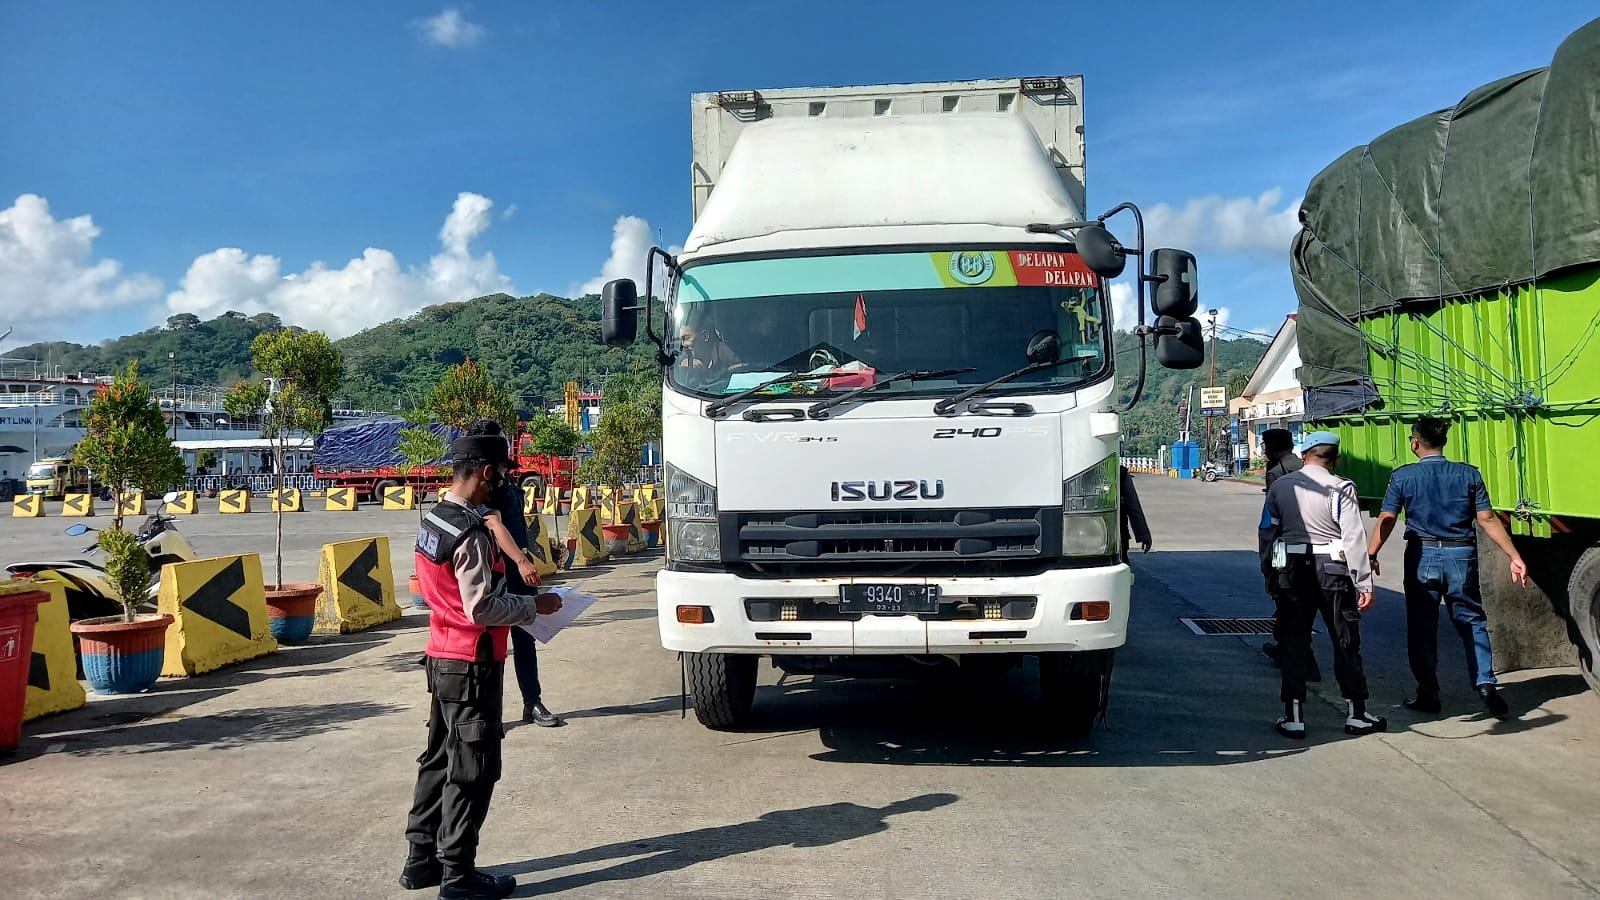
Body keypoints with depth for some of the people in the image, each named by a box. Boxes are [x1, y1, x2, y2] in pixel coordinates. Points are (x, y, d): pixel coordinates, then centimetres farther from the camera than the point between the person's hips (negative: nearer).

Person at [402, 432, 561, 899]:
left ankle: (422, 859, 27)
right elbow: (482, 609, -23)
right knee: (472, 771, 2)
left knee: (439, 760, 18)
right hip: (471, 665, -9)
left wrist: (514, 600, 13)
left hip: (441, 659, 9)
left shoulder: (432, 522, 6)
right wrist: (533, 606, -10)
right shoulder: (471, 534, -23)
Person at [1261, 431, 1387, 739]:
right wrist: (1364, 584, -8)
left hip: (1293, 571, 2)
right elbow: (1354, 538, -11)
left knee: (1294, 644, 7)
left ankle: (1293, 717, 7)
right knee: (1346, 642, 10)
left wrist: (1270, 572, 17)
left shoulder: (1279, 486, 3)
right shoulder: (1340, 489, -8)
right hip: (1333, 570, -2)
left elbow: (1270, 532, 7)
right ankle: (1356, 714, 19)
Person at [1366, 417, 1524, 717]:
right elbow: (1487, 520, -2)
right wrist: (1515, 556, 1)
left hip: (1422, 557, -2)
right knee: (1472, 622, 13)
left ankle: (1428, 694, 11)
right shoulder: (1469, 474, 1)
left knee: (1421, 627, 6)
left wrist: (1370, 556, -3)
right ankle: (1486, 684, 0)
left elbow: (1386, 521, -8)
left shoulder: (1403, 476, -3)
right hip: (1461, 556, 2)